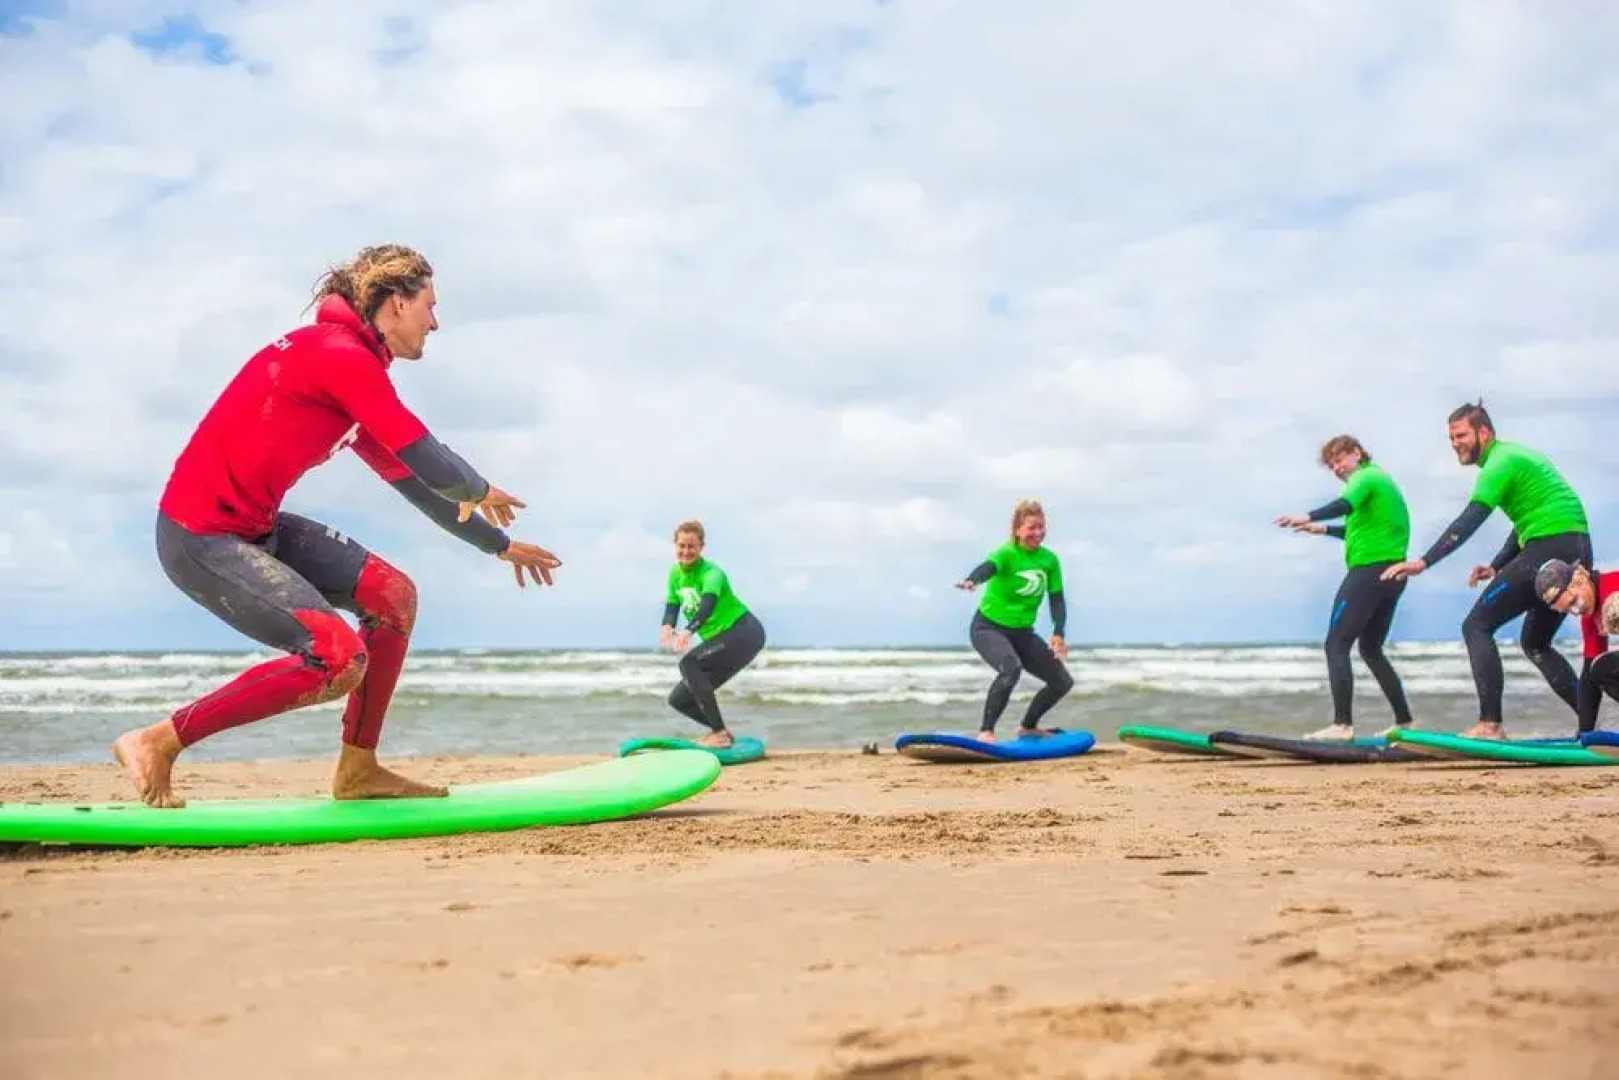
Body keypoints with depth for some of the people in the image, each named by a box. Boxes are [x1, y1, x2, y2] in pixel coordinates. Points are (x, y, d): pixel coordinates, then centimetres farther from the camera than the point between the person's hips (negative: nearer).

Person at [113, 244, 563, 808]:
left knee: (394, 595, 8)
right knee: (340, 661, -17)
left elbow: (409, 479, 23)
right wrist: (481, 491, 3)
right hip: (200, 536, -10)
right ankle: (156, 744, -6)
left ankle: (358, 771, 15)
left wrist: (500, 544, 26)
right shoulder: (342, 357, -16)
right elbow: (428, 462, -20)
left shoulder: (348, 362, 16)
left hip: (253, 526, 10)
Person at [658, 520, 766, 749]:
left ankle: (719, 733, -23)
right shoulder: (675, 573, 3)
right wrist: (667, 626, -29)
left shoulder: (711, 572, -20)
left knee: (689, 663, -28)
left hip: (745, 632, -8)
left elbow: (708, 603, -38)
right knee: (678, 700, 2)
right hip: (720, 639, 8)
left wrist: (688, 630, -55)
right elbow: (672, 605, -4)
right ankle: (721, 732, 19)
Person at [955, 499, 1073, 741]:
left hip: (1022, 632, 7)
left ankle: (1028, 727, 30)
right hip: (988, 627, -7)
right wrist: (971, 580, -65)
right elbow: (988, 567, -41)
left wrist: (1058, 634, -17)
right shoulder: (1006, 553, -20)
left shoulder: (1050, 559, -3)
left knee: (1063, 682, 7)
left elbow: (1057, 599, 0)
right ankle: (986, 731, -27)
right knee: (1011, 668, -36)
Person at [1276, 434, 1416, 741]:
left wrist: (1308, 517, -44)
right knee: (1371, 648, 19)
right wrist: (1325, 529, 34)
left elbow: (1346, 504, -28)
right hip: (1392, 574, 10)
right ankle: (1404, 721, 19)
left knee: (1336, 644, -10)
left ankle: (1342, 724, -19)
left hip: (1369, 571, -10)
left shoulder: (1366, 476, -5)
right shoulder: (1380, 478, 23)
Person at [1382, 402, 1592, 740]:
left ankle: (1490, 724, -15)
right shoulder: (1514, 454, 22)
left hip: (1550, 548, -10)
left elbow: (1469, 521, -21)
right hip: (1577, 552, 10)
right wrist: (1497, 567, 18)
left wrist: (1423, 562, -27)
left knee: (1477, 626, -7)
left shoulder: (1501, 462, -9)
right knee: (1535, 643, 22)